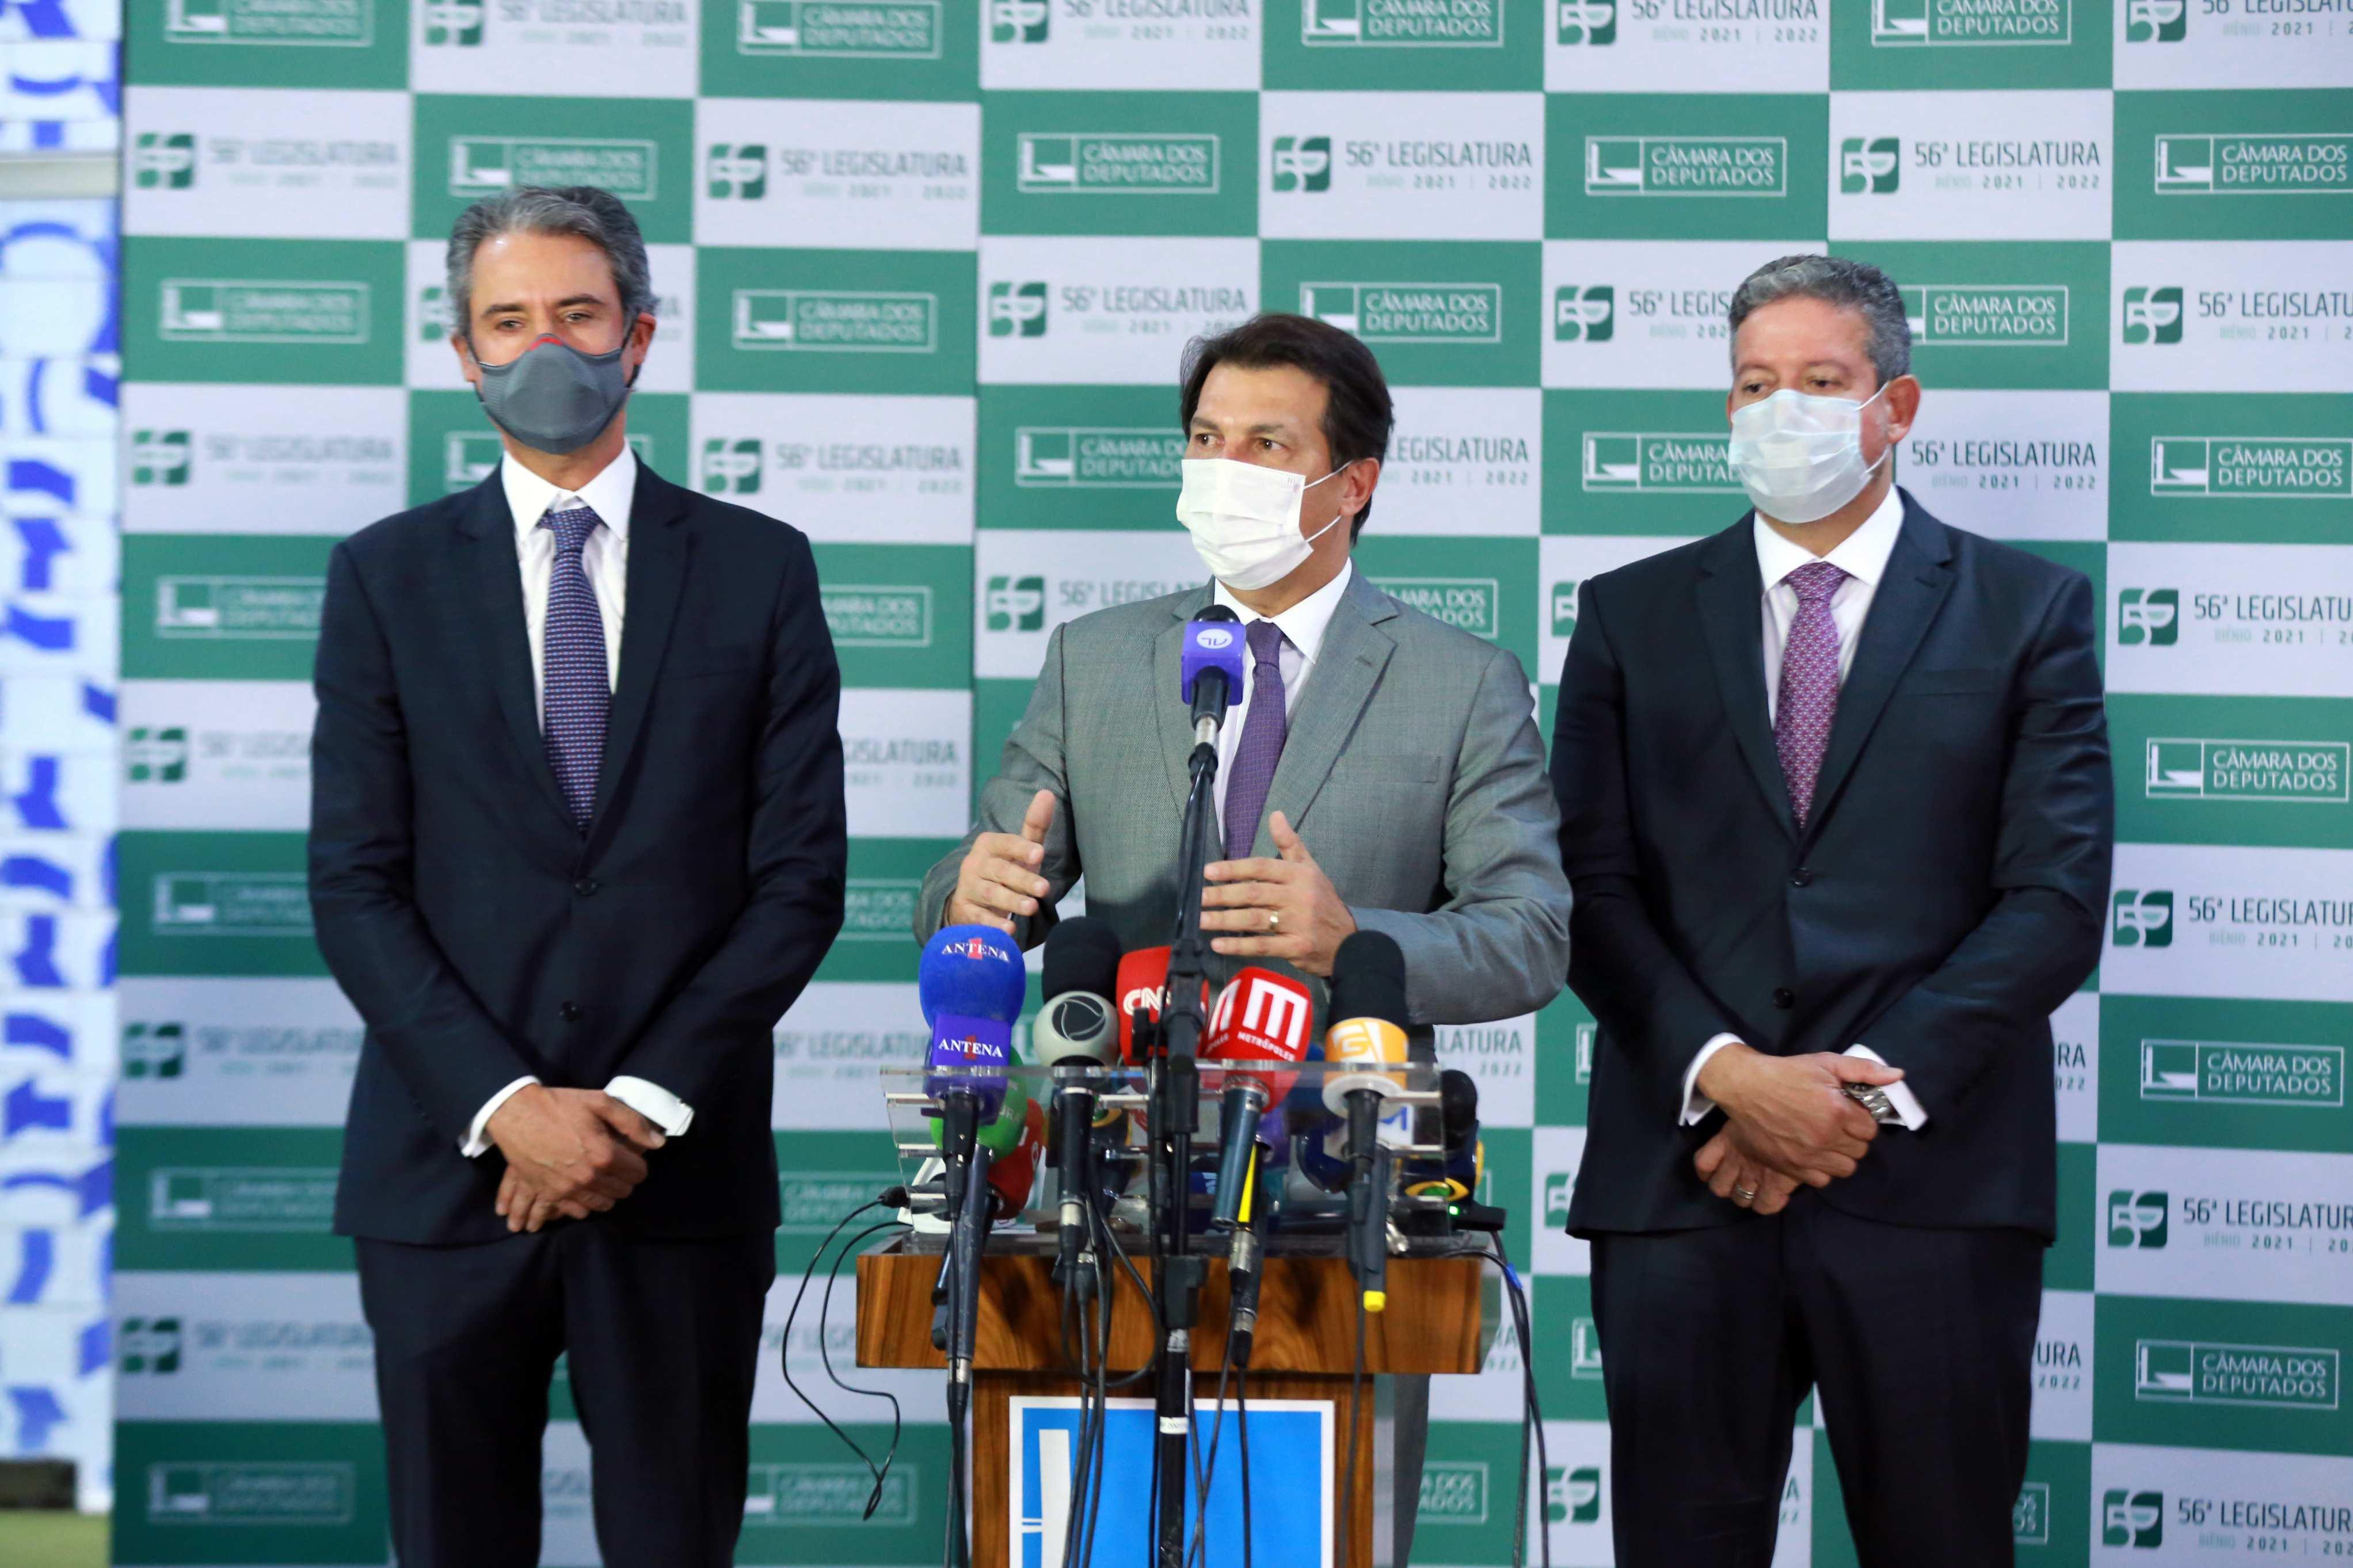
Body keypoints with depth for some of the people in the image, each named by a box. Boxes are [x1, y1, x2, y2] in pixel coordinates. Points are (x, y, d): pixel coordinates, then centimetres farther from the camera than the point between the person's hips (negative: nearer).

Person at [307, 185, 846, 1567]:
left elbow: (802, 874, 0)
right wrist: (504, 1107, -12)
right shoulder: (387, 577, 6)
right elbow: (355, 884, 0)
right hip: (449, 1167, 1)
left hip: (683, 1167, 0)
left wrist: (647, 1105, -10)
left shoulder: (760, 570, 5)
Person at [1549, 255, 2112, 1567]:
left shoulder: (2029, 609, 7)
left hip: (1931, 1176, -1)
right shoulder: (1633, 616, 12)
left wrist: (1873, 1091, -10)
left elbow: (2058, 894, -2)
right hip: (1684, 1168, 1)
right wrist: (1727, 1075, -11)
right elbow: (1593, 887, 4)